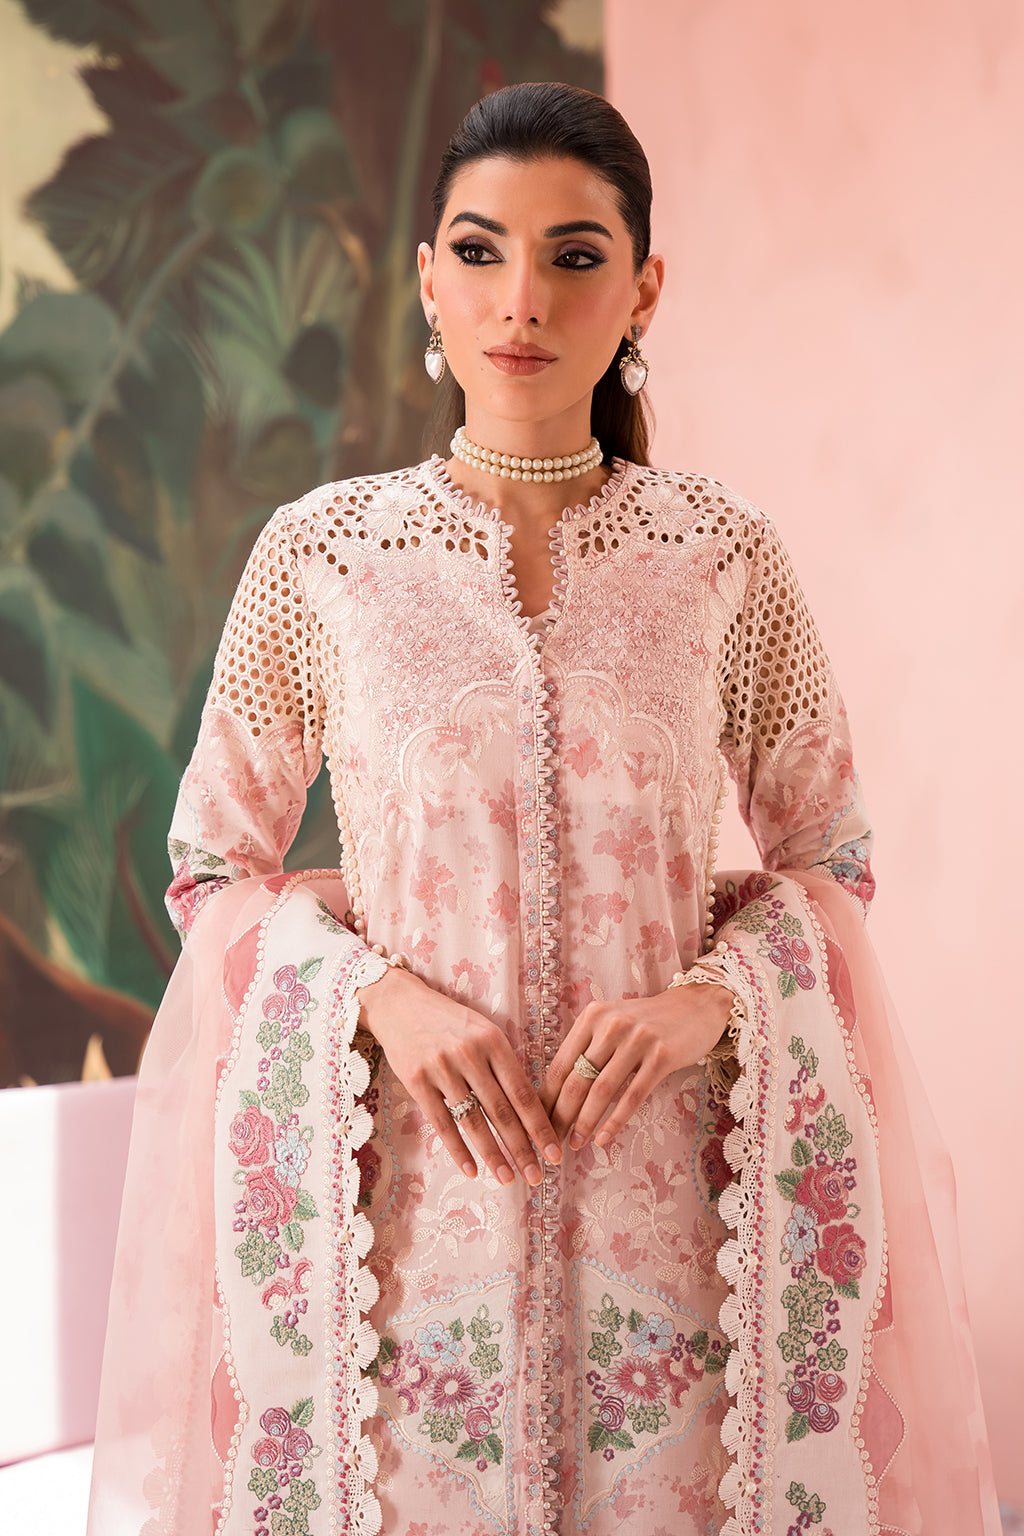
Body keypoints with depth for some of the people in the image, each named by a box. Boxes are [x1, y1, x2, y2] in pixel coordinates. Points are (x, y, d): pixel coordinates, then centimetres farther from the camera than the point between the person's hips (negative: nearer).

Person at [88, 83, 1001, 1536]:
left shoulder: (725, 555, -1)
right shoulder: (318, 552, -2)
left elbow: (831, 858, 6)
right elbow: (212, 864, 3)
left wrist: (711, 996, -12)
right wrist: (382, 993, -13)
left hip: (664, 1176, 1)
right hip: (400, 1177, 0)